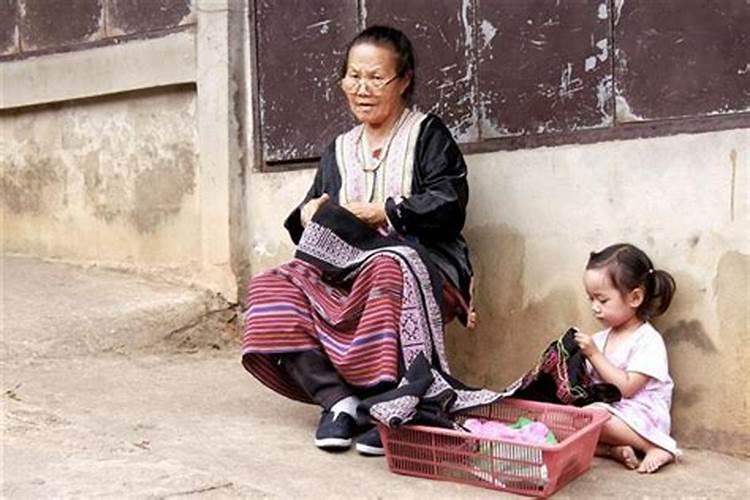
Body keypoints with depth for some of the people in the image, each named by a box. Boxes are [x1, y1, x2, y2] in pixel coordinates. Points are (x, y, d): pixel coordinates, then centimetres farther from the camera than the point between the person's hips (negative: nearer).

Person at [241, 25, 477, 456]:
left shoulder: (427, 134, 5)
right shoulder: (339, 150, 21)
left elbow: (448, 205, -10)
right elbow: (304, 224, 19)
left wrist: (378, 212, -12)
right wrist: (311, 214, -5)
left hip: (418, 264, -5)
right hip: (344, 274, 6)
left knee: (388, 271, -40)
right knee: (269, 289, -17)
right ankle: (338, 400, -25)